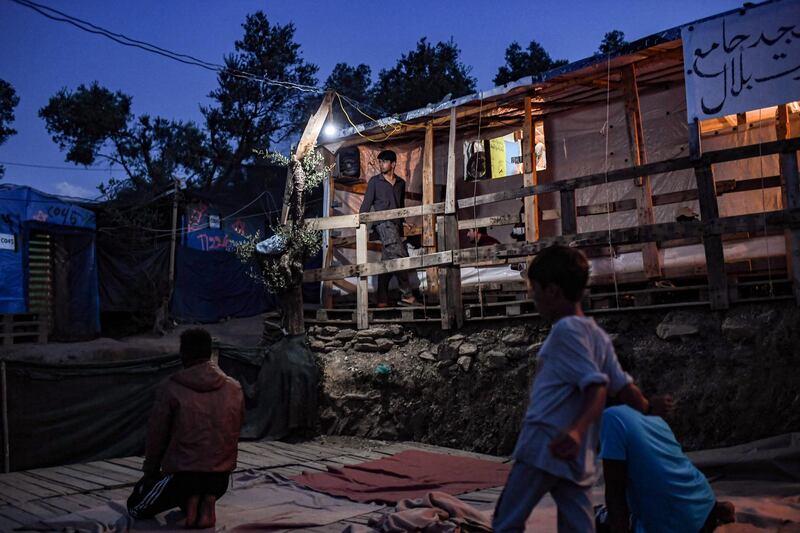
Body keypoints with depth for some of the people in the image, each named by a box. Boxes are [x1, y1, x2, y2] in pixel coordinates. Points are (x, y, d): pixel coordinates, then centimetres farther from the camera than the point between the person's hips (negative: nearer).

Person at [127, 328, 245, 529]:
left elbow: (156, 435, -3)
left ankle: (190, 501, -2)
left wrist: (150, 471, 14)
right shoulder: (234, 388, 0)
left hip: (182, 473, -5)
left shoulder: (170, 388, -10)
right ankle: (208, 501, 7)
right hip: (221, 476, 5)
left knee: (135, 507, 20)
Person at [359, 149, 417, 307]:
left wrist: (401, 223, 21)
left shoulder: (401, 183, 17)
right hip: (383, 222, -5)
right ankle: (407, 294, -17)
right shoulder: (374, 181, 5)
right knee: (400, 255, -19)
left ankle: (382, 299, 6)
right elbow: (366, 203, 2)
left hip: (396, 224, 5)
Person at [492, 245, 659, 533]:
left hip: (544, 447, -8)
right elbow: (622, 385, 11)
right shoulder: (597, 334, 15)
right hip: (579, 455, 8)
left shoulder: (565, 329, -10)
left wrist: (577, 430, -34)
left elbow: (596, 385, -20)